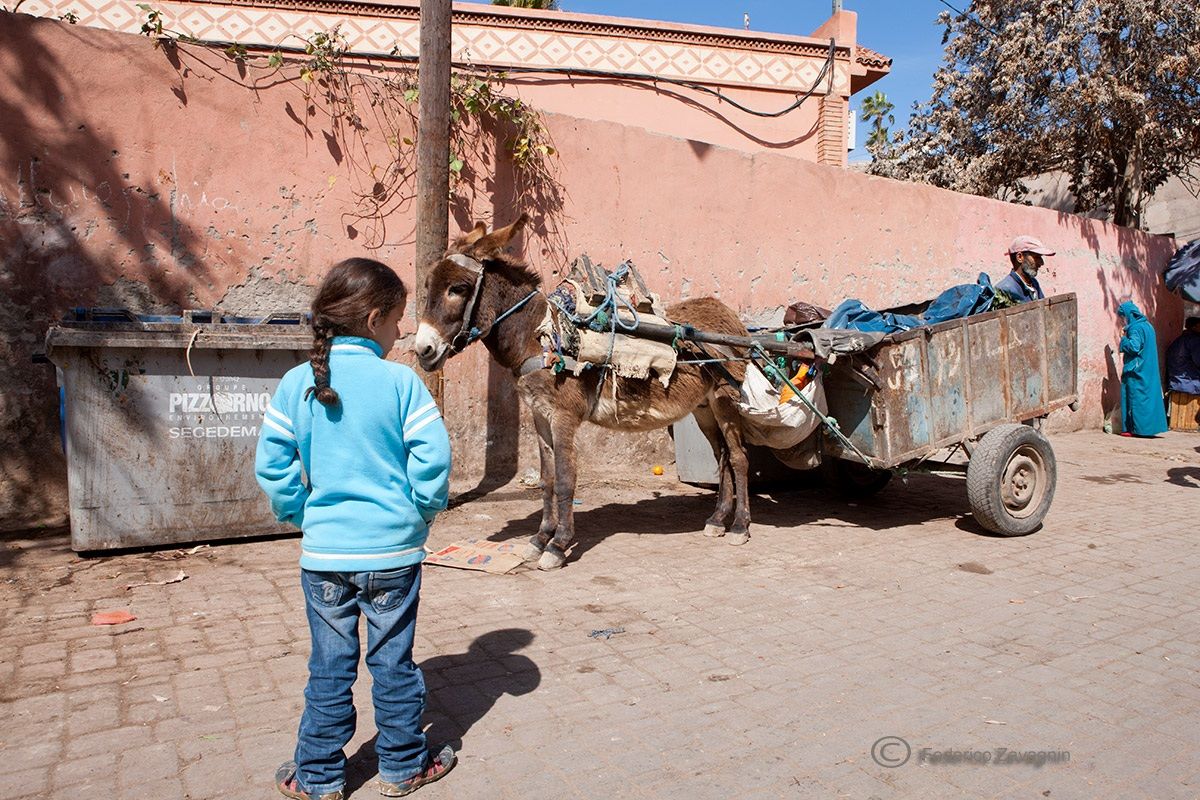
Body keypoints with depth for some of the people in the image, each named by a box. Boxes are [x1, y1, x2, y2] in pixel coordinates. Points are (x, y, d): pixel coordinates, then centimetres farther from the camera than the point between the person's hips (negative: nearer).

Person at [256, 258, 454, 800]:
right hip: (393, 548, -2)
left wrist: (302, 516, 10)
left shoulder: (296, 383, -2)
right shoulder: (400, 381, -11)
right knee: (393, 662, 13)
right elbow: (432, 460, -15)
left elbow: (271, 465, -2)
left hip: (323, 551, 2)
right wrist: (422, 512, 2)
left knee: (329, 668, 15)